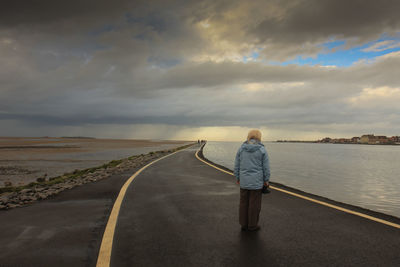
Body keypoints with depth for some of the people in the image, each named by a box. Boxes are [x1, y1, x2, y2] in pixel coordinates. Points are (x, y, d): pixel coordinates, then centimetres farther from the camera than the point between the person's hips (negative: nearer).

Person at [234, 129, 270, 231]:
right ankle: (252, 225, 18)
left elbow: (237, 165, 4)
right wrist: (266, 180, 6)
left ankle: (244, 224, 22)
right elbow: (266, 167, -5)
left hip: (244, 181, 3)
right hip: (257, 182, -3)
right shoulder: (262, 150, -8)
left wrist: (237, 178, 14)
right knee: (254, 204, 8)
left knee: (244, 203, 12)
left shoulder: (241, 148, 0)